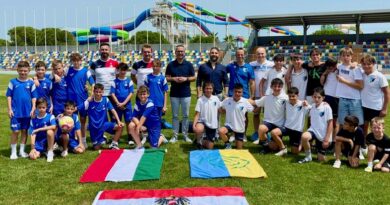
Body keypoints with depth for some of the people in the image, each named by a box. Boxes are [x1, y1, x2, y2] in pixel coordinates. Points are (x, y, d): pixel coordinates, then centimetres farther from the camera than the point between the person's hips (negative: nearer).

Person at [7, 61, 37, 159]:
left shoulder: (31, 83, 2)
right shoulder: (13, 82, -1)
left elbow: (34, 97, 5)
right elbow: (9, 96, 1)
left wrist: (33, 109, -2)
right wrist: (9, 109, -4)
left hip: (27, 112, 2)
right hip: (15, 112, -1)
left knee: (24, 131, 10)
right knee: (15, 131, 1)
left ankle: (22, 150, 22)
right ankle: (13, 152, 14)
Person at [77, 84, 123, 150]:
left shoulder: (105, 100, -8)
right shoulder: (89, 102, -14)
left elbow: (113, 110, -10)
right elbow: (77, 108, -13)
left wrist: (118, 121, -22)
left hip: (104, 124, 2)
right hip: (94, 127, -1)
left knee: (120, 126, -22)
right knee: (96, 148, -3)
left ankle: (113, 144, -5)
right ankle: (102, 139, 33)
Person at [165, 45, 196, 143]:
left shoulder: (189, 64, 3)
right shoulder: (171, 65, 3)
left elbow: (194, 77, 5)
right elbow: (166, 77, 6)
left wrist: (186, 78, -13)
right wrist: (173, 79, -14)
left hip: (186, 94, 0)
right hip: (174, 94, 0)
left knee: (185, 115, 6)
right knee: (175, 116, 7)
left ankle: (185, 135, 17)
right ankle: (175, 135, 15)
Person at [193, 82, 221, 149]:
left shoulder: (216, 99, -4)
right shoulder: (200, 100, -11)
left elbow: (220, 109, 12)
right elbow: (197, 114, -12)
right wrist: (194, 125, -23)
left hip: (213, 124, 3)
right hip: (202, 121, -2)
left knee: (210, 147, 6)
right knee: (198, 130, -40)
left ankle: (203, 141, 43)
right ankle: (199, 142, -6)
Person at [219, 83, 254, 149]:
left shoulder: (245, 102, -11)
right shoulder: (227, 100, -10)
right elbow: (220, 109, 5)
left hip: (240, 128, 0)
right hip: (229, 125, 0)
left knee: (239, 149, 8)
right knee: (221, 131, -34)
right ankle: (227, 144, -4)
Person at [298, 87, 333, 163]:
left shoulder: (326, 107, -12)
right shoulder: (312, 107, 2)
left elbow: (330, 123, -10)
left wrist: (327, 138, -12)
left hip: (323, 135, -3)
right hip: (313, 130, 3)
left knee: (321, 159, 4)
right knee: (304, 136, -34)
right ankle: (308, 156, -11)